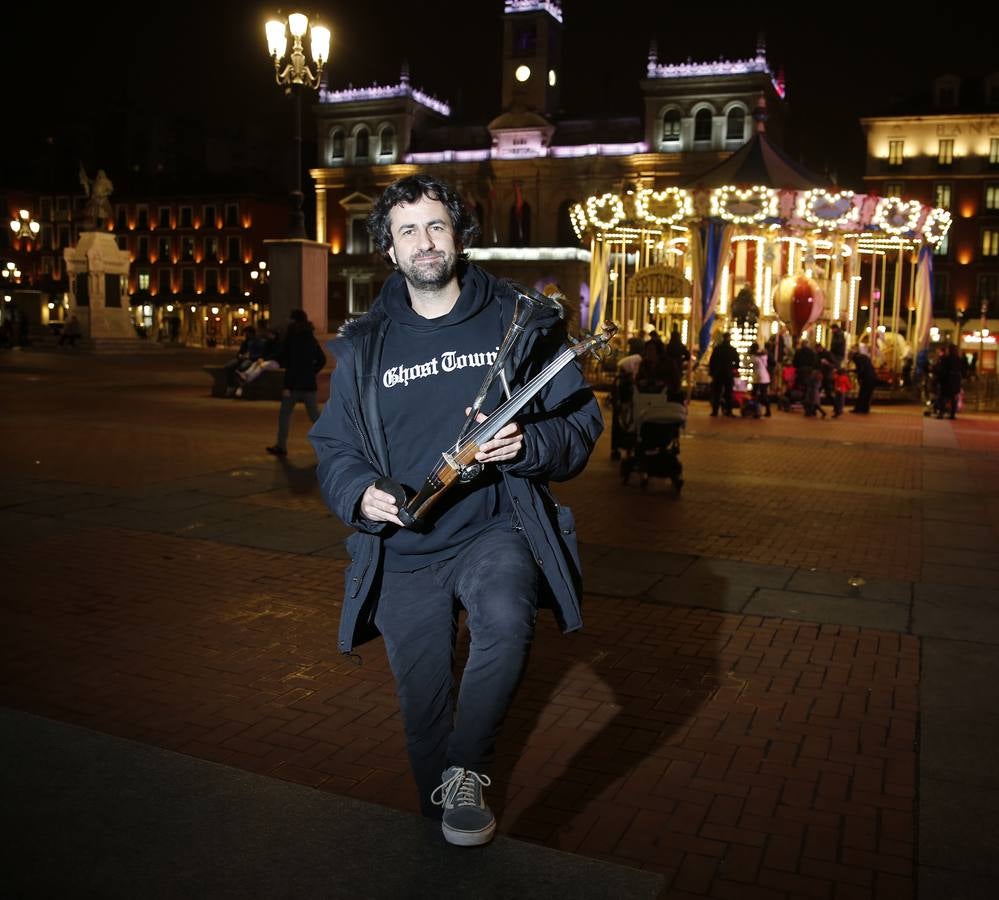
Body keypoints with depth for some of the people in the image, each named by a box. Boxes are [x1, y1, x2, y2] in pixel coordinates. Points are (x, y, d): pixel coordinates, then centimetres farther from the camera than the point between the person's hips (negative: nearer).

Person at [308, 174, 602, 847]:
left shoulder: (519, 323, 1)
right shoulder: (363, 348, 7)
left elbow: (582, 424, 1)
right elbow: (333, 448, 13)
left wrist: (527, 444, -21)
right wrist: (360, 492, -10)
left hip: (493, 530, -2)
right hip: (402, 548, 3)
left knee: (506, 619, -35)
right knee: (423, 707, 11)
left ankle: (468, 771, -11)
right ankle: (443, 830, 40)